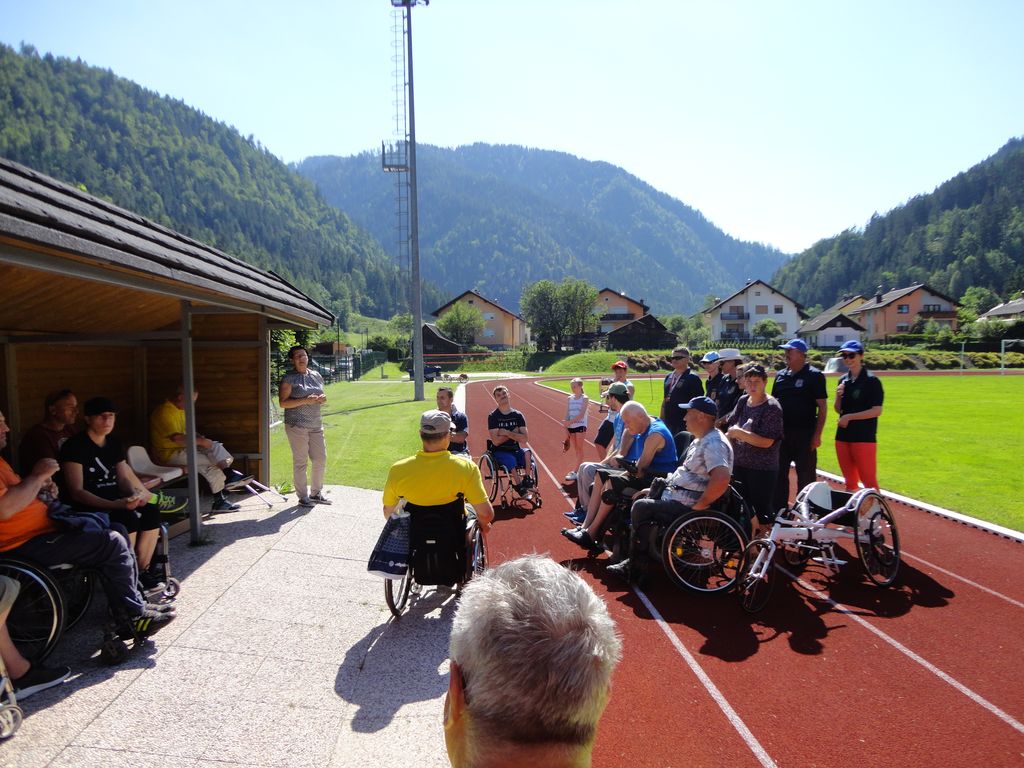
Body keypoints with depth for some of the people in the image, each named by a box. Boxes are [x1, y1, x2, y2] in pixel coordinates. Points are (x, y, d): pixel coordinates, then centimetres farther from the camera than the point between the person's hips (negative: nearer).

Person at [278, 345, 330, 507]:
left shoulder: (316, 376, 13)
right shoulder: (289, 379, -5)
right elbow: (283, 403, -11)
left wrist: (322, 399, 0)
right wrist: (305, 400, -20)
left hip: (316, 425, 6)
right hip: (297, 425, -6)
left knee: (320, 459, 8)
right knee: (300, 462, -1)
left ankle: (316, 493, 24)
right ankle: (303, 497, 10)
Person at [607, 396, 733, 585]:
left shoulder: (713, 443, -21)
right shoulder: (701, 440, 14)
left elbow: (721, 479, -36)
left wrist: (700, 505, -26)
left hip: (688, 504, -11)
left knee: (640, 508, -17)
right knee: (642, 499, 10)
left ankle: (636, 572, -4)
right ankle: (633, 561, 11)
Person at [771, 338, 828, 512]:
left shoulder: (814, 376, -6)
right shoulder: (780, 375, 10)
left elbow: (822, 407, -8)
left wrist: (817, 434, -14)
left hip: (805, 434, -5)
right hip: (781, 433, 6)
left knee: (806, 475, 4)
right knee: (779, 473, 11)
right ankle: (778, 512, 23)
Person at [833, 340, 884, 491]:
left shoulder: (872, 381, -8)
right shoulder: (843, 380, 11)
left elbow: (877, 411, -13)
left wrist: (849, 416, -15)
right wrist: (838, 396, -4)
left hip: (864, 437, -6)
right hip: (843, 436, 6)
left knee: (869, 481, -5)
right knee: (849, 480, 14)